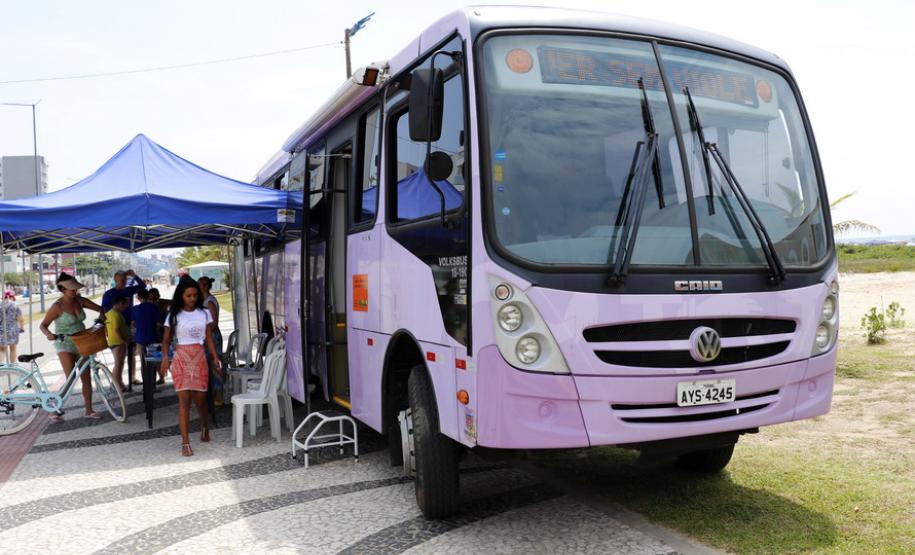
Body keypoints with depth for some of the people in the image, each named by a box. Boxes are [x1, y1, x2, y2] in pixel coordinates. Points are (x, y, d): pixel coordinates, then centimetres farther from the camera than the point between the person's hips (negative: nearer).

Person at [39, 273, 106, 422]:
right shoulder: (57, 307, -14)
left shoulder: (79, 301, 0)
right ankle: (56, 410, 0)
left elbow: (99, 308, 8)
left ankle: (89, 410, 15)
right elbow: (43, 325, -11)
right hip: (65, 344, -6)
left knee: (86, 378, 6)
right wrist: (48, 334, -31)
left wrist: (101, 315, -13)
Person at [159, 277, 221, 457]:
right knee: (184, 401, -7)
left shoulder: (204, 313, 5)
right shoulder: (174, 315, 1)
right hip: (181, 359, -1)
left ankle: (205, 427, 39)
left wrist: (215, 356, -6)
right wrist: (165, 357, -14)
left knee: (200, 400, 8)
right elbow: (166, 340, 3)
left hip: (199, 358, 2)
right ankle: (185, 443, -4)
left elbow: (209, 338, 7)